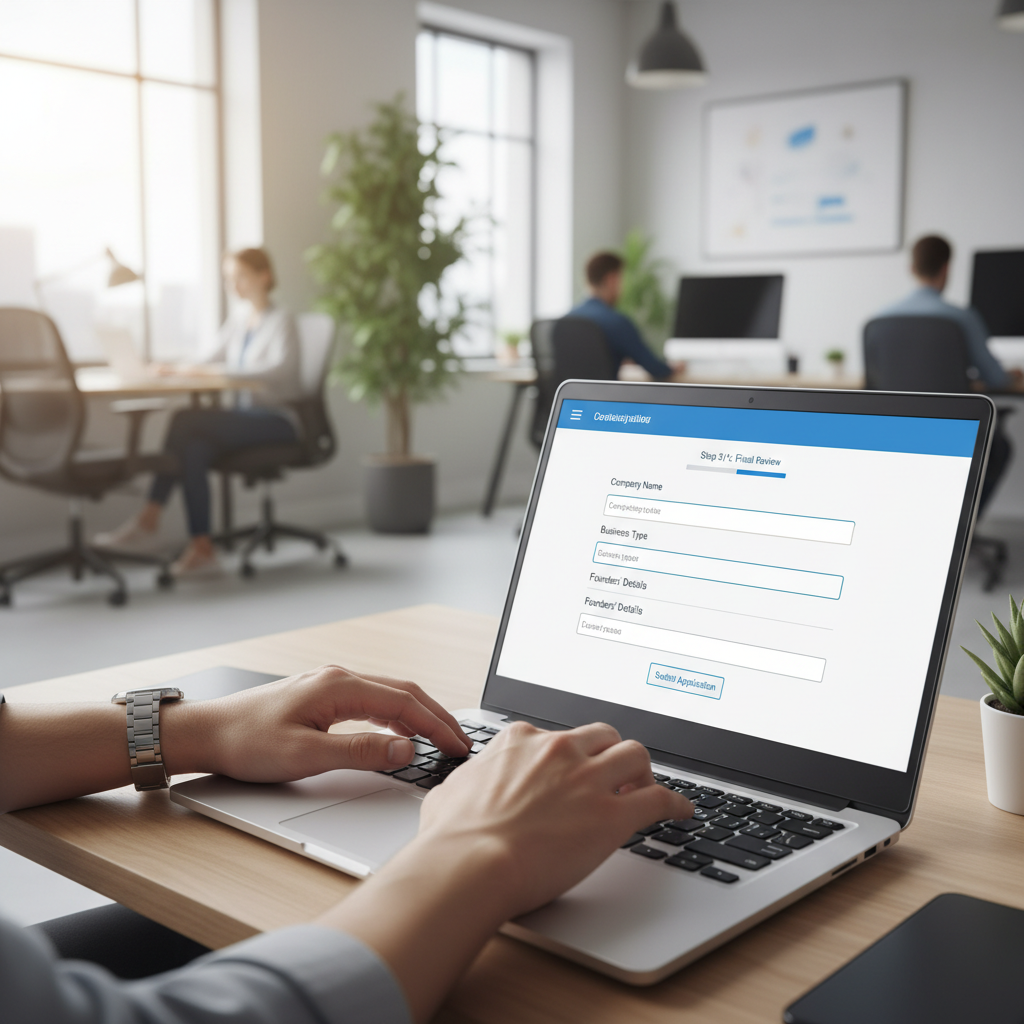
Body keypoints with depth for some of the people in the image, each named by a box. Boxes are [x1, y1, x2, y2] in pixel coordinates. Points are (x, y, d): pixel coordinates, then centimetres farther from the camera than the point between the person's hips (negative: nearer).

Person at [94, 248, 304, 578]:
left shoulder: (280, 321, -6)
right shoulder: (237, 321, 18)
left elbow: (281, 368, -24)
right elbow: (214, 361, 15)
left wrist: (216, 369, -30)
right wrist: (181, 370, -7)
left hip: (277, 421, -7)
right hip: (245, 417, 7)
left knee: (185, 419, -26)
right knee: (193, 450, -25)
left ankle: (149, 522, -21)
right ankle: (202, 549, -27)